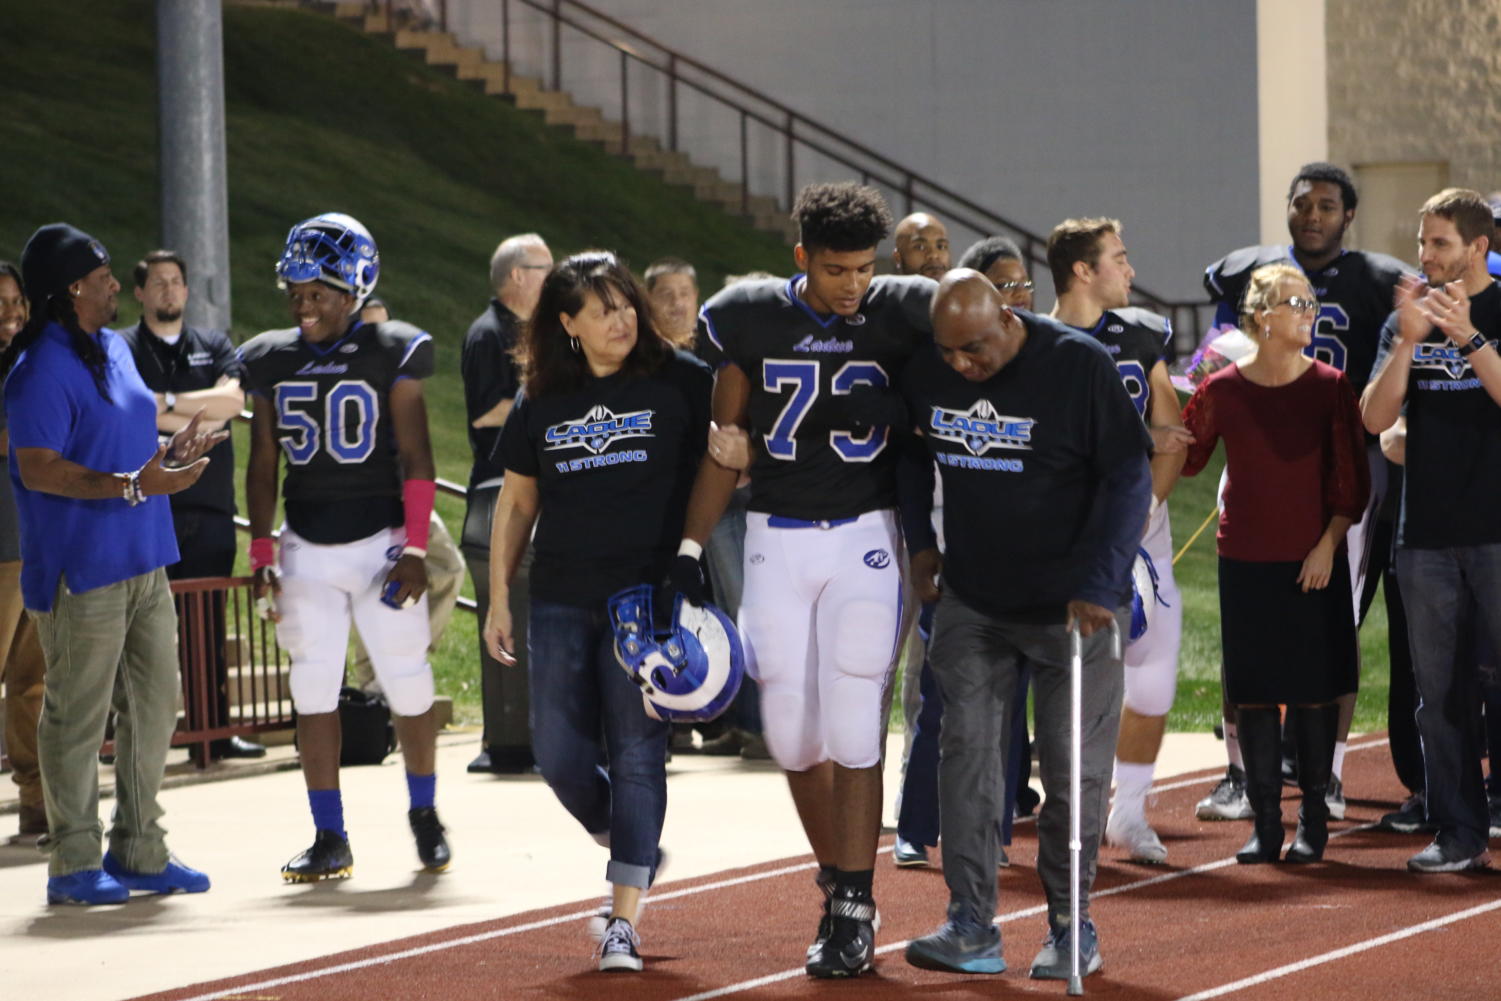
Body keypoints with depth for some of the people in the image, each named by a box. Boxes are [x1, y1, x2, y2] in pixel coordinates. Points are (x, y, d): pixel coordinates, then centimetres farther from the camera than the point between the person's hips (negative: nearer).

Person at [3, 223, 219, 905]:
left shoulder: (114, 349, 15)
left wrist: (169, 456, 6)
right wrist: (134, 485, -24)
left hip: (142, 562, 9)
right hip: (80, 571, -9)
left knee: (154, 706, 12)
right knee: (77, 715, -2)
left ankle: (139, 851, 22)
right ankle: (74, 865, 6)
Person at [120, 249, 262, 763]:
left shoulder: (214, 346, 16)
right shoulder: (121, 349, 5)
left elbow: (233, 398, -2)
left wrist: (170, 403, -9)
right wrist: (202, 418, -8)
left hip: (210, 510, 4)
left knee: (209, 628, 7)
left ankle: (214, 733, 11)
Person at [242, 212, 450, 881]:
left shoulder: (391, 354, -5)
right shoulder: (272, 361, 6)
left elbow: (416, 459, -4)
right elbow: (262, 466, 12)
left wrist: (416, 548, -10)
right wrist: (261, 555, 6)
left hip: (380, 542, -3)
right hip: (306, 547, 3)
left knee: (407, 685, 1)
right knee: (313, 689, 2)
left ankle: (424, 814, 22)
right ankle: (329, 838, 7)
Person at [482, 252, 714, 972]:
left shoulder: (678, 382, 0)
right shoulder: (541, 401, 10)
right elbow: (516, 502, 16)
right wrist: (498, 600, 13)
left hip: (647, 593, -4)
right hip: (561, 601, 4)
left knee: (635, 752, -6)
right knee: (560, 756, 3)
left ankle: (625, 915, -1)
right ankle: (635, 851, 30)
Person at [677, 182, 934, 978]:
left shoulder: (902, 313, -6)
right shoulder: (752, 320, -1)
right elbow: (724, 445, 7)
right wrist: (690, 550, 2)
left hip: (865, 536, -2)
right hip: (777, 542, 2)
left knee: (853, 732, -8)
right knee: (792, 734, 5)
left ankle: (853, 911, -2)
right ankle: (839, 882, 23)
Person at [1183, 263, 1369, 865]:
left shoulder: (1330, 387, -2)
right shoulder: (1223, 391, 0)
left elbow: (1352, 479, 1)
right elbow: (1183, 458, 10)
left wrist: (1329, 543, -8)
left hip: (1313, 562, -1)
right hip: (1246, 561, 1)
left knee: (1313, 691, 1)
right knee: (1254, 692, 3)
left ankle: (1313, 821, 11)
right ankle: (1264, 824, 10)